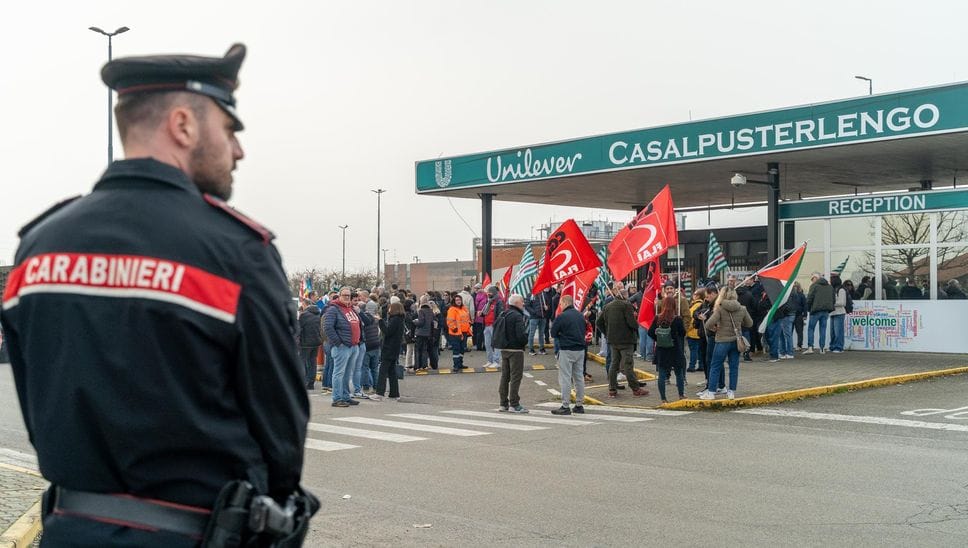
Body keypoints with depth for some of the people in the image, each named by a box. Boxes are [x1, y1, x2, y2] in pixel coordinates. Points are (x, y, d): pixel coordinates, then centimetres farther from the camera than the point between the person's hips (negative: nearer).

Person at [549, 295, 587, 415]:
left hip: (566, 351, -7)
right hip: (580, 350, 7)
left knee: (565, 378, -3)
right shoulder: (581, 316, 9)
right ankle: (579, 405, 19)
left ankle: (565, 406, -3)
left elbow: (553, 334, -7)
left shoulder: (562, 316, -13)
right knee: (579, 377, 13)